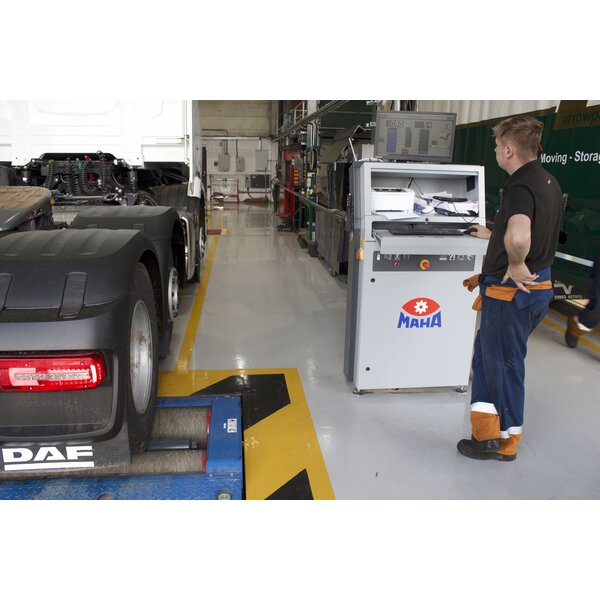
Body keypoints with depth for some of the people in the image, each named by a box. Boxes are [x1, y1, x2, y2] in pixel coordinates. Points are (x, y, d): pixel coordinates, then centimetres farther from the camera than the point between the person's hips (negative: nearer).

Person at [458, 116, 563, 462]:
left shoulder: (521, 185, -21)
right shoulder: (549, 183, 10)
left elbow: (519, 238, -42)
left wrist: (516, 265, -23)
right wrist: (494, 236, 34)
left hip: (513, 290, -9)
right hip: (539, 284, 9)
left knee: (505, 364, 6)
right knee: (487, 354, 18)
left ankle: (505, 442, 25)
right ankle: (488, 430, 26)